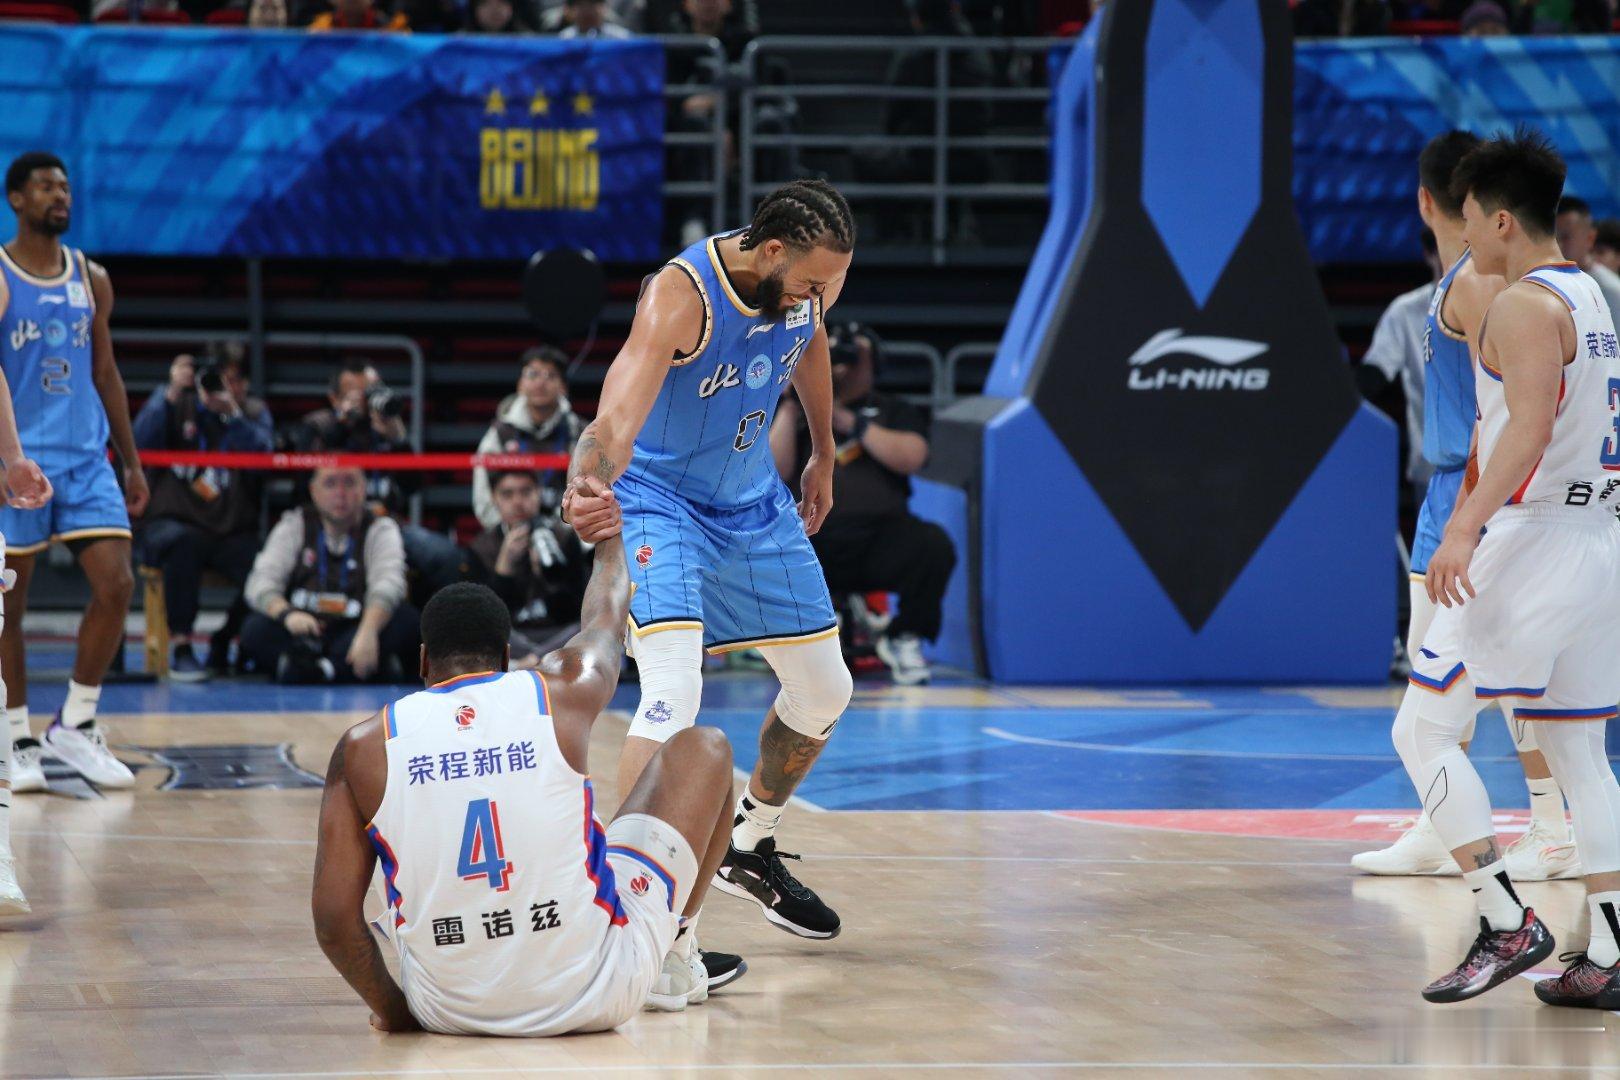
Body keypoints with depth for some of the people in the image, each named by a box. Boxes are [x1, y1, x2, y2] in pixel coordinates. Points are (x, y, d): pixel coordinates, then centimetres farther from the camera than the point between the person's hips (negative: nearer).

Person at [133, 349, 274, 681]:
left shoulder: (253, 413, 10)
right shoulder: (179, 406, 6)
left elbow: (262, 453, -12)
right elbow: (142, 439, -13)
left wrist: (231, 412, -26)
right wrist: (172, 393, -24)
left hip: (233, 532, 2)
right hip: (174, 524, -2)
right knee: (183, 543, -37)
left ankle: (224, 643, 2)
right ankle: (182, 650, -27)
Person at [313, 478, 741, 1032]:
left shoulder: (364, 746, -2)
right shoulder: (564, 693, -1)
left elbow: (333, 920, -7)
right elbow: (605, 616, 25)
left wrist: (390, 1008, 11)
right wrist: (610, 536, 46)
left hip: (449, 1008, 2)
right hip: (596, 996, -1)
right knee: (704, 748, 19)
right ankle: (673, 958, 34)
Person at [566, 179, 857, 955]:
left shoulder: (803, 286, -12)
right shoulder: (682, 296, -33)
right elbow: (618, 415, -47)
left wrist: (823, 456, 24)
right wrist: (589, 490, -67)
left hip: (753, 503, 7)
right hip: (661, 502, -7)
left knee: (824, 691, 13)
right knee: (673, 695, -26)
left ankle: (748, 852, 35)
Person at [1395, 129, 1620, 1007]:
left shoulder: (1525, 306, -13)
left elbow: (1531, 426, -25)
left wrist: (1465, 527, -33)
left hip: (1526, 541, -9)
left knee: (1422, 731, -4)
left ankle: (1507, 925, -11)